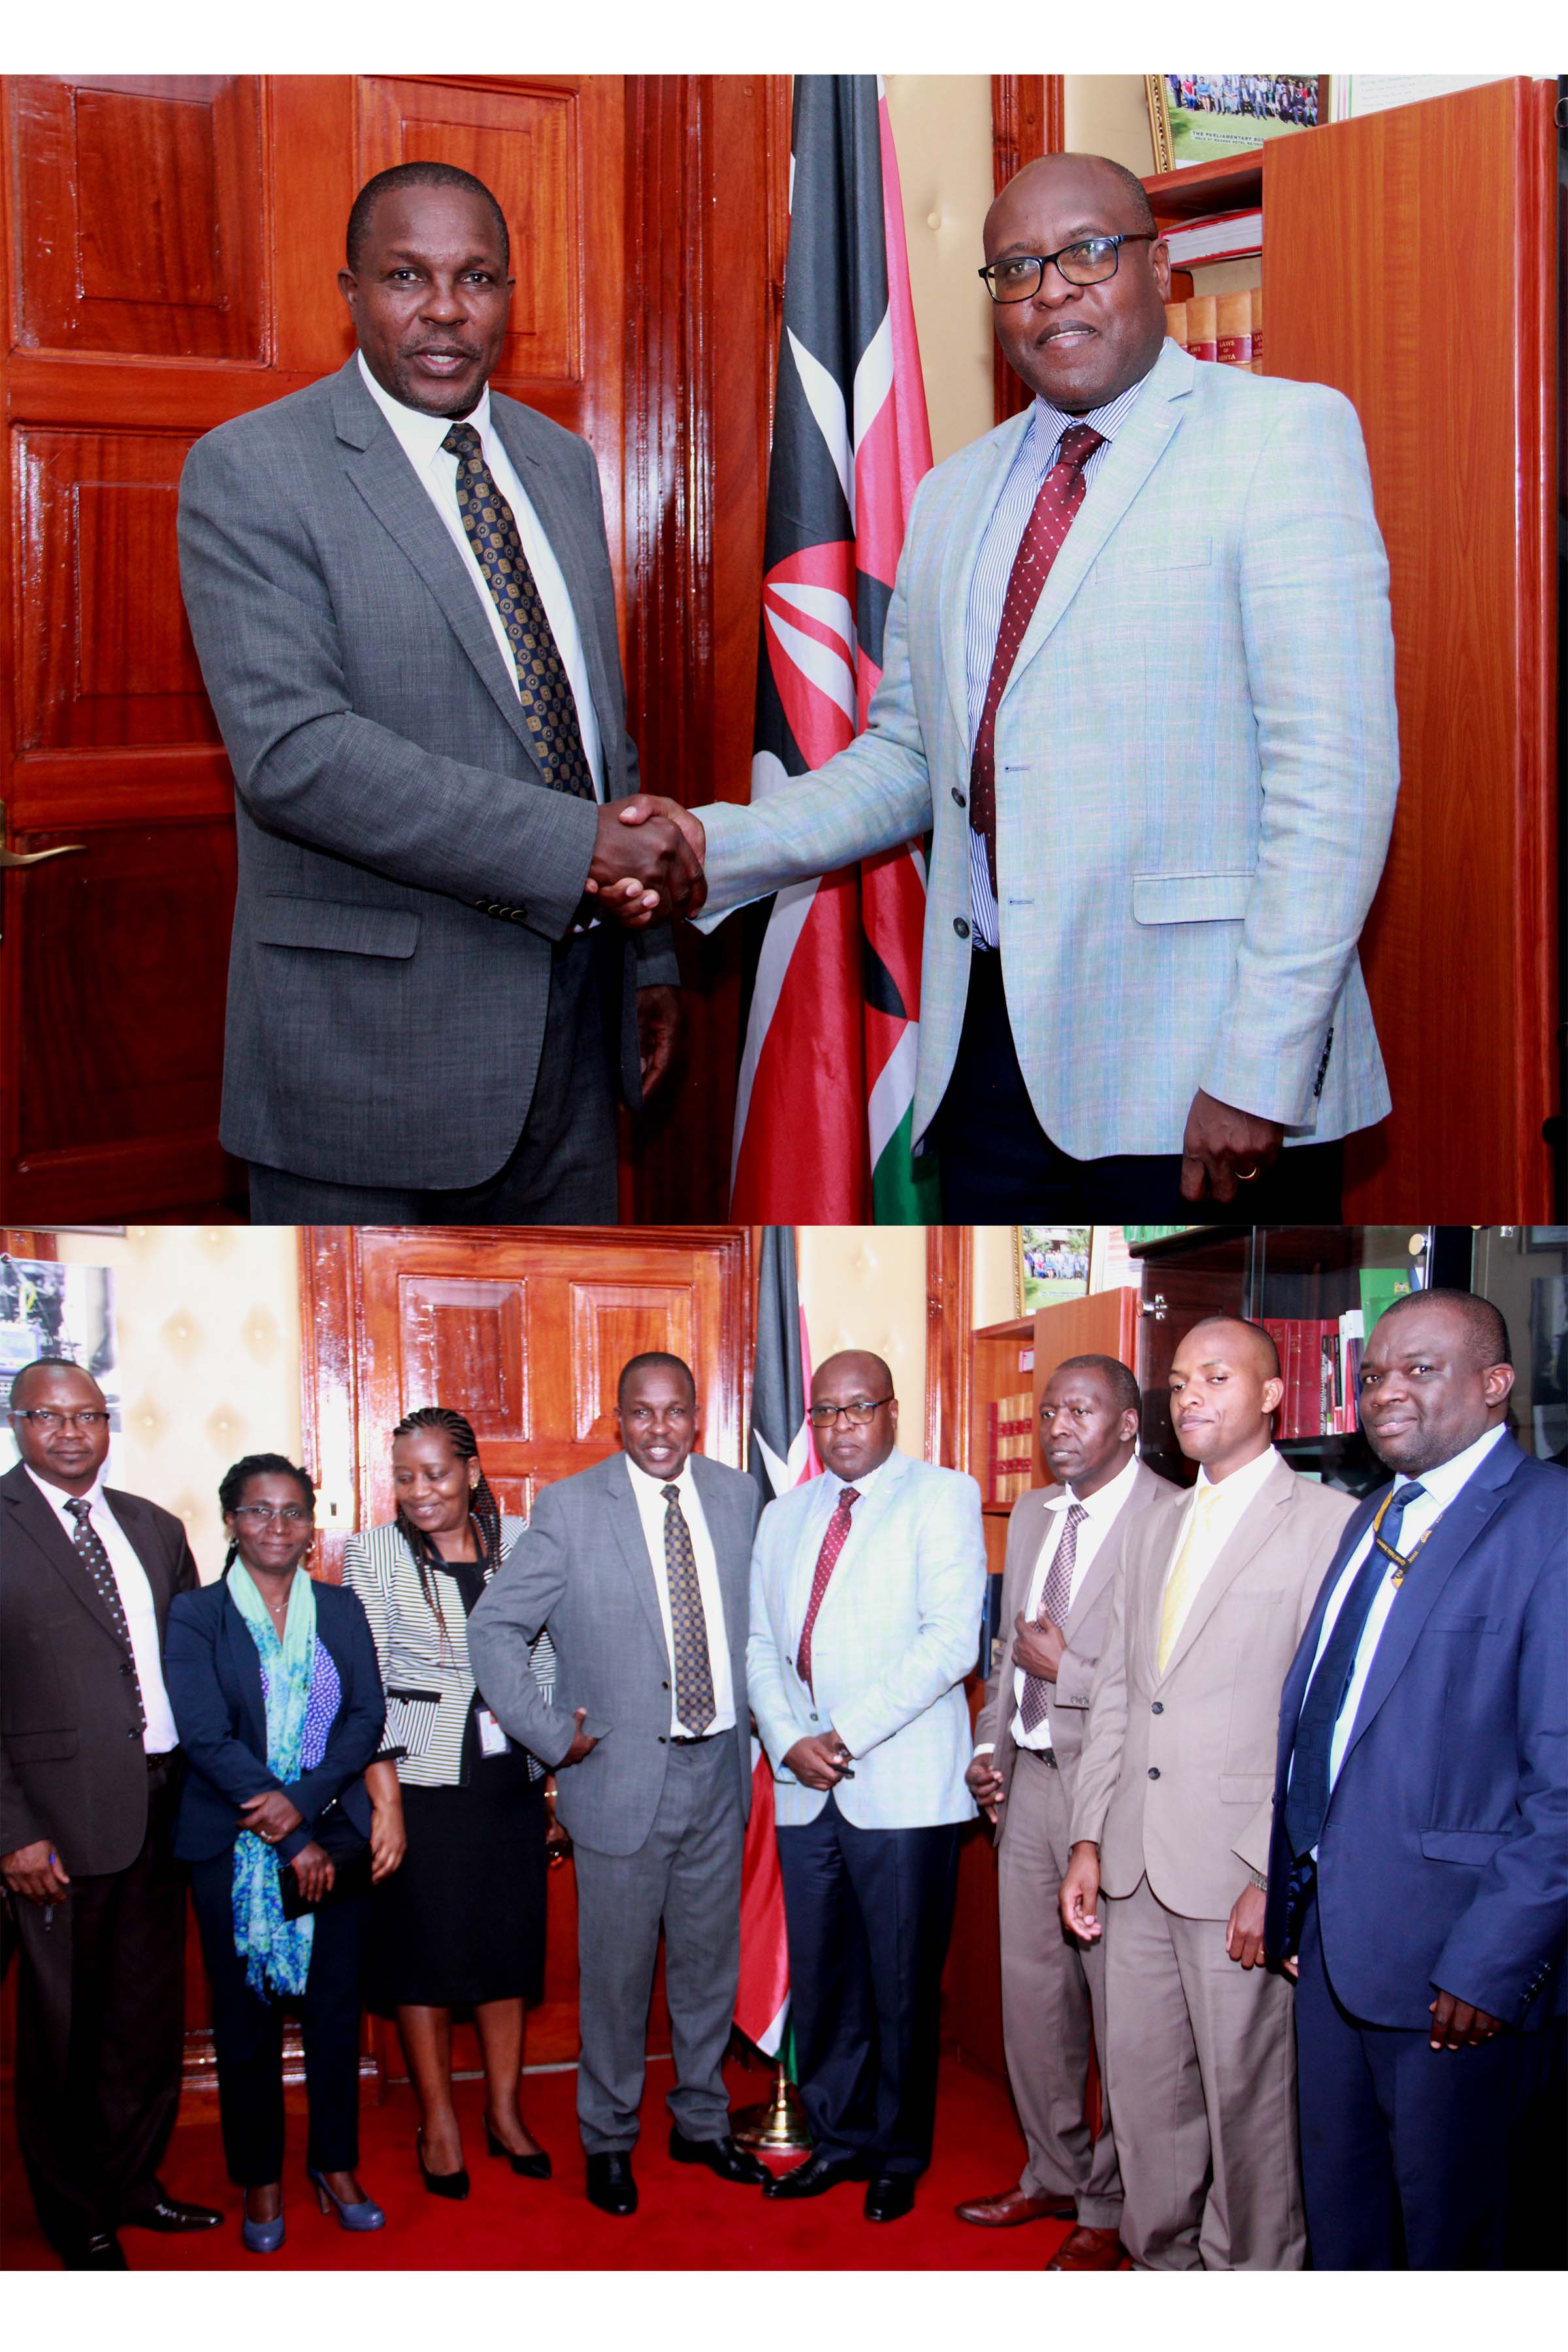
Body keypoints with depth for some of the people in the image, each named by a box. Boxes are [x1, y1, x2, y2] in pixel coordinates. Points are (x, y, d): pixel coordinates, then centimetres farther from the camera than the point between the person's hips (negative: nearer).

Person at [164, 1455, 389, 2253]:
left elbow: (368, 1718, 1)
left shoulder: (340, 1611, 9)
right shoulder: (195, 1616, -2)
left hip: (333, 1840, 3)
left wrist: (303, 1798, -16)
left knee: (336, 2008, 7)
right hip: (234, 1849, -2)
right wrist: (292, 1840, -14)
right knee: (246, 2020, 5)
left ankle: (336, 2165, 21)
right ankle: (260, 2180, 18)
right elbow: (206, 1736, -10)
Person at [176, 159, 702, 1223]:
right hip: (371, 1046, -6)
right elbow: (290, 749, -21)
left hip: (572, 1034, 6)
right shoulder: (251, 472, -9)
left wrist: (652, 956, 16)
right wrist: (576, 848, -24)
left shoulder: (562, 464, 13)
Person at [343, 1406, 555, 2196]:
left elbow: (546, 1658, 10)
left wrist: (559, 1767, 7)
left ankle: (505, 2110, 23)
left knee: (510, 1940, 8)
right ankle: (438, 2123, 17)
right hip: (419, 1776, -2)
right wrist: (385, 1800, -12)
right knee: (424, 1950, 3)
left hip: (511, 1774, 3)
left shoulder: (521, 1541, 3)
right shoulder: (373, 1553, -4)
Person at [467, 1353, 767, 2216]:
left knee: (710, 1959, 15)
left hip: (718, 1767, 4)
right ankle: (608, 2140, 21)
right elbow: (494, 1627, -6)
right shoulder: (571, 1508, -8)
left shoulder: (738, 1496, 4)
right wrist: (552, 1735, -9)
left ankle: (702, 2122, 32)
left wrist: (761, 1722, 8)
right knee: (616, 1970, 5)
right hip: (622, 1778, -4)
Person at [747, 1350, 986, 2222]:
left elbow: (951, 1638, -12)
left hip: (903, 1787, -5)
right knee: (820, 1979, 9)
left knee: (902, 1985, 2)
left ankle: (900, 2156, 16)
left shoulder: (942, 1497, -1)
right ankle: (841, 2139, 24)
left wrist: (846, 1734, -14)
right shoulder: (784, 1518, 18)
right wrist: (791, 1743, -3)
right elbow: (762, 1644, 15)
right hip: (806, 1790, 5)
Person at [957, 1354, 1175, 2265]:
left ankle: (1114, 2208, 15)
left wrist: (1067, 1671, -14)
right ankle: (1055, 2175, 32)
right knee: (1033, 1992, 16)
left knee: (1121, 2004, 1)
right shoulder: (1031, 1515, 14)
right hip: (1029, 1779, 8)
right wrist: (991, 1746, 12)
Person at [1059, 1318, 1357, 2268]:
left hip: (1240, 1869, -7)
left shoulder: (1328, 1523, -7)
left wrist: (1276, 1877, -16)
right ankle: (1161, 2260, 29)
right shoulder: (1155, 1525, 16)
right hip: (1135, 1865, 7)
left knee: (1248, 2094, 2)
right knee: (1142, 2081, 14)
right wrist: (1090, 1840, 11)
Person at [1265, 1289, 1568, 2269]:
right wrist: (1289, 1895, 13)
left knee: (1450, 2228, 7)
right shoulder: (1373, 1520, 13)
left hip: (1457, 1965, -8)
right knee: (1337, 2203, 18)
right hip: (1334, 1934, 8)